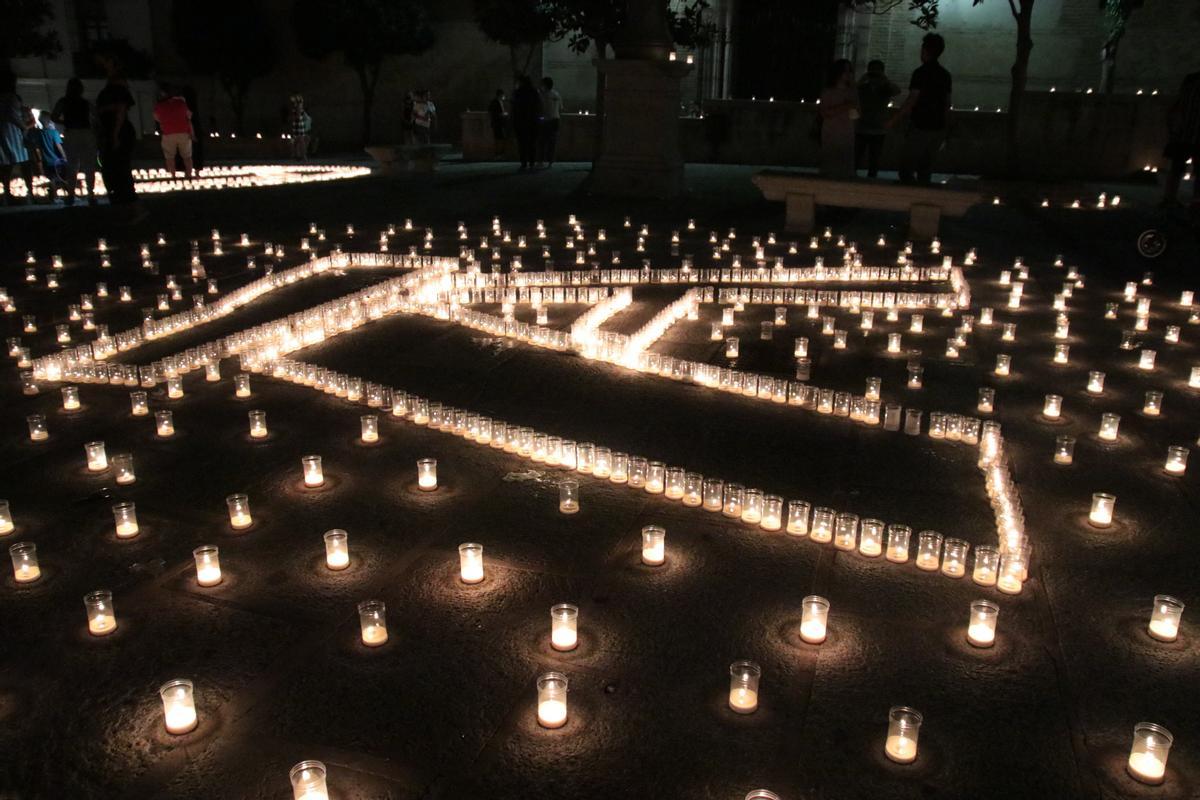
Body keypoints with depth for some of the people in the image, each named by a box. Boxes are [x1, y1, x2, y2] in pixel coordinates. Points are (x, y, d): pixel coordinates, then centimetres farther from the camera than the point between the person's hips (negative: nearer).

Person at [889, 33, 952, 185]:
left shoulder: (921, 72, -9)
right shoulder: (945, 75, 11)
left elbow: (911, 101, -15)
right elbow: (947, 105, 14)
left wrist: (893, 120, -8)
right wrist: (944, 130, 21)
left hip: (920, 128, -7)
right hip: (938, 129, 7)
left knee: (907, 168, -3)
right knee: (925, 170, 12)